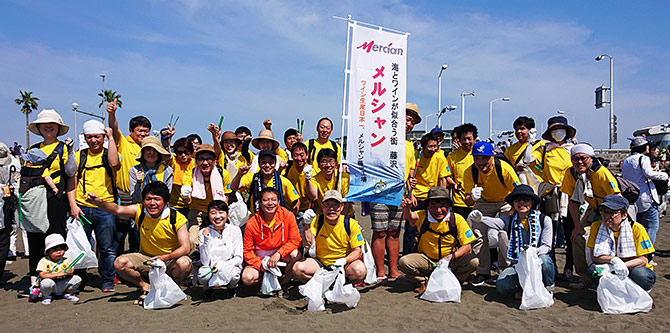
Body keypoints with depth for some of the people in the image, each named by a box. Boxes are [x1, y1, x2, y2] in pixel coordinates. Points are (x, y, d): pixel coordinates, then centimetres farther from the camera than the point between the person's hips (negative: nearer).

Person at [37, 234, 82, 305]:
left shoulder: (66, 261, 2)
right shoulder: (44, 261, -10)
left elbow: (71, 273, 0)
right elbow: (42, 275, -21)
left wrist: (69, 272, -27)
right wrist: (59, 274, -26)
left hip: (63, 284, 3)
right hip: (51, 286, -3)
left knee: (77, 278, -16)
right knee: (46, 282, -36)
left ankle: (68, 293, 12)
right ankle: (46, 296, 0)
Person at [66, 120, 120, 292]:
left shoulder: (109, 154, 5)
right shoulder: (79, 156, 10)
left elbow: (114, 164, -20)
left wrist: (111, 137, -13)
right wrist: (73, 205, -4)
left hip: (105, 208, -2)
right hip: (82, 208, 2)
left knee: (108, 249, 2)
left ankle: (108, 282, 16)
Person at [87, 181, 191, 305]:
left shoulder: (177, 218, -19)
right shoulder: (140, 211, -10)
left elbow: (185, 247, -22)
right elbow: (117, 209, -27)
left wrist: (164, 258, -37)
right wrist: (99, 202, -47)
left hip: (171, 259, -3)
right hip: (146, 257, 3)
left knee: (184, 264, -35)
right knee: (120, 263, -20)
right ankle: (146, 288, 2)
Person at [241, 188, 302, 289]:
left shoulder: (288, 216, -13)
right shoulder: (252, 224, -14)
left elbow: (296, 240, -13)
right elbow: (247, 251, -7)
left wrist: (278, 254, -26)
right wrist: (260, 265, -23)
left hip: (282, 258, 0)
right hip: (260, 259, 0)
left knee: (295, 254, -32)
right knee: (247, 278, -26)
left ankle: (283, 283, -7)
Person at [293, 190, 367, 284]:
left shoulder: (351, 224, -10)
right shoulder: (317, 221, -6)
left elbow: (357, 250, -8)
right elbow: (307, 244, -17)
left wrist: (344, 261, -27)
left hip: (344, 264, -1)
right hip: (321, 262, 2)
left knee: (359, 270, -34)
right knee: (297, 268, -23)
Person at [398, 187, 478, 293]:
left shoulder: (457, 220, -12)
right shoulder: (423, 216, -12)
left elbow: (467, 246, -12)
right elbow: (411, 217, -36)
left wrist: (450, 257, -26)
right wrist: (407, 210, -60)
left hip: (452, 261, 0)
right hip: (427, 260, 0)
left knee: (473, 261, -27)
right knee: (403, 262, -26)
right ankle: (425, 282, 2)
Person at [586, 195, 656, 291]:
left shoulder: (637, 229, -15)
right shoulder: (596, 226, -8)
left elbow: (642, 260, -14)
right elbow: (593, 256, -11)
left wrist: (623, 265, -32)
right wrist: (614, 260, -30)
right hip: (612, 269, 1)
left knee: (642, 275, -35)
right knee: (592, 270, -29)